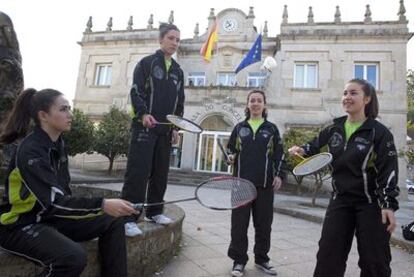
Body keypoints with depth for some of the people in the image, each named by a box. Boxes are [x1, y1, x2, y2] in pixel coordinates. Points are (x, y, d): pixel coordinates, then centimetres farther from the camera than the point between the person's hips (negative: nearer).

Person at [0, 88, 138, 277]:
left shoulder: (58, 144, 4)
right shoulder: (30, 151, -22)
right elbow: (54, 202, -29)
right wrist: (102, 205, -37)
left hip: (51, 218, 8)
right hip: (20, 225, -8)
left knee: (112, 223, -4)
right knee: (74, 257, -32)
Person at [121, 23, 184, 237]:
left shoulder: (178, 71, 18)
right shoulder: (146, 63, 3)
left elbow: (180, 102, 19)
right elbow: (136, 91, -6)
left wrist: (176, 127, 11)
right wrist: (143, 114, -22)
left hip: (165, 130, 6)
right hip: (144, 127, -5)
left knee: (160, 173, 9)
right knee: (138, 172, -8)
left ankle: (154, 211, 22)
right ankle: (129, 217, -2)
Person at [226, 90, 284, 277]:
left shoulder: (271, 129, 8)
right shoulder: (239, 128, 10)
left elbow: (279, 154, 7)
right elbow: (230, 148, 13)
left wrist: (279, 175, -2)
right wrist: (231, 157, -9)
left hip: (265, 183, 0)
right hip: (242, 181, 0)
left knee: (263, 223, 8)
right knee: (239, 222, 2)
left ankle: (261, 259, 25)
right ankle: (239, 260, 15)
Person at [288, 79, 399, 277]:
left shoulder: (379, 132, -10)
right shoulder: (334, 129, 3)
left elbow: (389, 171, -13)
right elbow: (316, 145, 20)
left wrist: (389, 205, -18)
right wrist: (302, 150, -1)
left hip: (371, 203, -4)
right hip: (340, 200, 4)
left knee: (373, 260, 9)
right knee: (328, 255, 8)